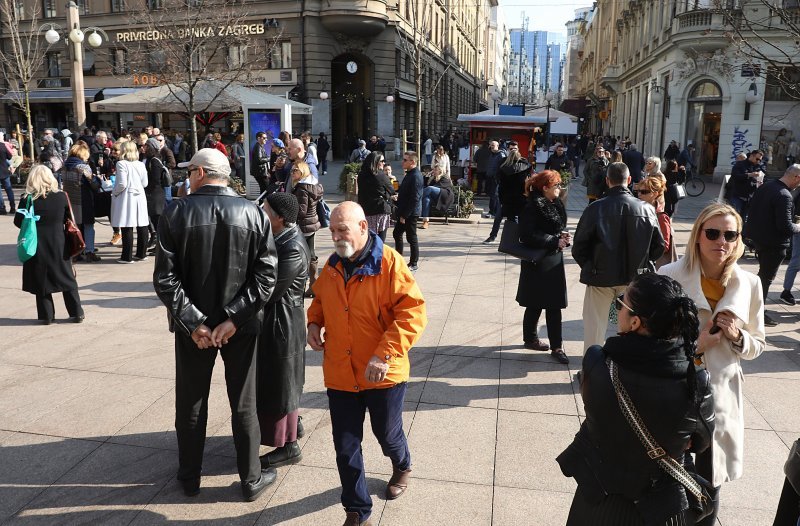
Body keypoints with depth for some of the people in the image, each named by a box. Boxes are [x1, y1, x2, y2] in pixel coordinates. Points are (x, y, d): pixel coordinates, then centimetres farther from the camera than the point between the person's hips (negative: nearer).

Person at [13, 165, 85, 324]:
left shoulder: (27, 199, -10)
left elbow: (18, 222, -3)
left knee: (41, 281, 10)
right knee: (68, 280, 11)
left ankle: (46, 316, 14)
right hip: (59, 245, 1)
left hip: (37, 247, -1)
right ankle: (76, 313, 13)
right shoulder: (61, 196, -8)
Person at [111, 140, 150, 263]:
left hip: (126, 198, -5)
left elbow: (122, 184, -15)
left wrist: (114, 193, 1)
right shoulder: (141, 165, 7)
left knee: (127, 228, -2)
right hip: (140, 197, 6)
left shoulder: (121, 164, -10)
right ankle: (141, 254, 16)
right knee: (142, 227, 9)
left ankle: (127, 256, 1)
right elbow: (145, 183, 8)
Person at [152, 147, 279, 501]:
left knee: (191, 404, 17)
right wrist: (233, 318, -14)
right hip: (240, 325, 1)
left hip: (193, 325, 0)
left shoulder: (176, 213, -11)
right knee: (244, 405, 14)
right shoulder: (253, 214, -8)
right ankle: (251, 479, 26)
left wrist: (193, 321, -12)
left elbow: (165, 278, -15)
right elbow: (266, 275, -15)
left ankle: (190, 478, 34)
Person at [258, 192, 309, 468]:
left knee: (279, 383, 4)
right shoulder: (285, 237, 4)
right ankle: (293, 423, 43)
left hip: (281, 322, -9)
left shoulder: (292, 249, -26)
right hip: (278, 318, 9)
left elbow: (269, 290, -25)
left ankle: (289, 446, 19)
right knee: (282, 379, 24)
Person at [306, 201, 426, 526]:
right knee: (345, 445, 9)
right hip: (340, 374, 4)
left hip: (382, 375, -4)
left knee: (386, 433, 18)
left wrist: (385, 354, -26)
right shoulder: (333, 265, 2)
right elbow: (320, 300, 21)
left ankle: (402, 467, 54)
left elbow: (413, 311, -20)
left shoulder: (389, 262, -16)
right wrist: (314, 323, 0)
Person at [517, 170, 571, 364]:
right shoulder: (532, 207, -16)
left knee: (554, 305, 8)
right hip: (537, 263, -7)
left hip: (554, 261, 7)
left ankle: (556, 346, 16)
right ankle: (530, 338, 25)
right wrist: (555, 241, -19)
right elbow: (528, 236, -22)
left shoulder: (555, 204, 10)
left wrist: (562, 237, 0)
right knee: (535, 304, 7)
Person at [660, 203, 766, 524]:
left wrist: (738, 337, -12)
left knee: (711, 478, 16)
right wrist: (693, 344, -21)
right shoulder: (669, 277, -12)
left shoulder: (749, 284, -1)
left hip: (721, 392, 3)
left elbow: (758, 346, 9)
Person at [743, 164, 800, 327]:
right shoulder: (784, 196, -24)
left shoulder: (765, 186, 2)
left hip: (758, 238, 9)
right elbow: (786, 226, -26)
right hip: (774, 244, -9)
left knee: (763, 274, 22)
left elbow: (751, 208, 13)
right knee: (766, 278, 4)